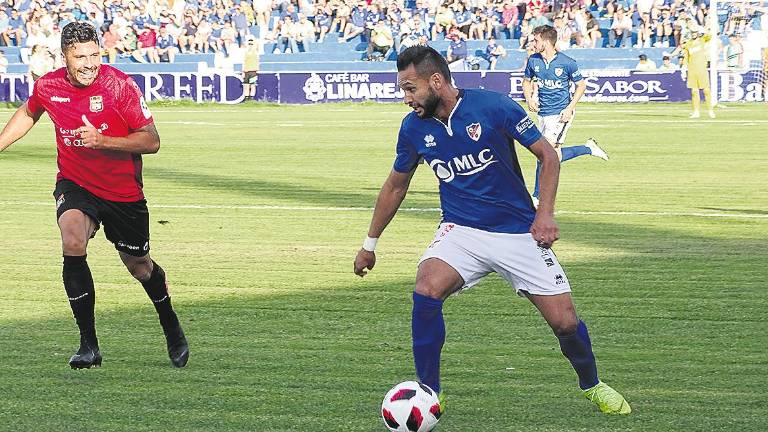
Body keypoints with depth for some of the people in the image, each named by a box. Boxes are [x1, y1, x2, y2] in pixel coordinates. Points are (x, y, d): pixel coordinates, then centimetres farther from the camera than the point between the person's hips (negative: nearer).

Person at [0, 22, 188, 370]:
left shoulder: (120, 85, -20)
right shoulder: (48, 86, -9)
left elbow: (151, 141, -19)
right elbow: (28, 113, 16)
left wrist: (102, 140, -31)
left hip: (123, 190, -1)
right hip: (74, 184, 1)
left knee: (139, 266, 12)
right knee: (72, 244, -27)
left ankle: (172, 330, 44)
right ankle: (89, 346, -18)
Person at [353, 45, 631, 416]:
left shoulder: (493, 107, -15)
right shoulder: (414, 127, -2)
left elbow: (547, 155, -6)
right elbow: (395, 185, 15)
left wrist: (545, 212, -17)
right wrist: (370, 244, 19)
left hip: (518, 232, -2)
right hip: (460, 230, 2)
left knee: (564, 321, -4)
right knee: (426, 290, -28)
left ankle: (592, 385, 28)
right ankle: (429, 393, -13)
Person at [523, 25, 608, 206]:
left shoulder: (567, 63, -13)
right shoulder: (533, 60, 0)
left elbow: (581, 85, -2)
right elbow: (527, 81, 18)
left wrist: (570, 108, -12)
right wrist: (529, 99, -3)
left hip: (561, 113, -6)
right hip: (543, 113, 6)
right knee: (554, 155, 10)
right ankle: (589, 148, 30)